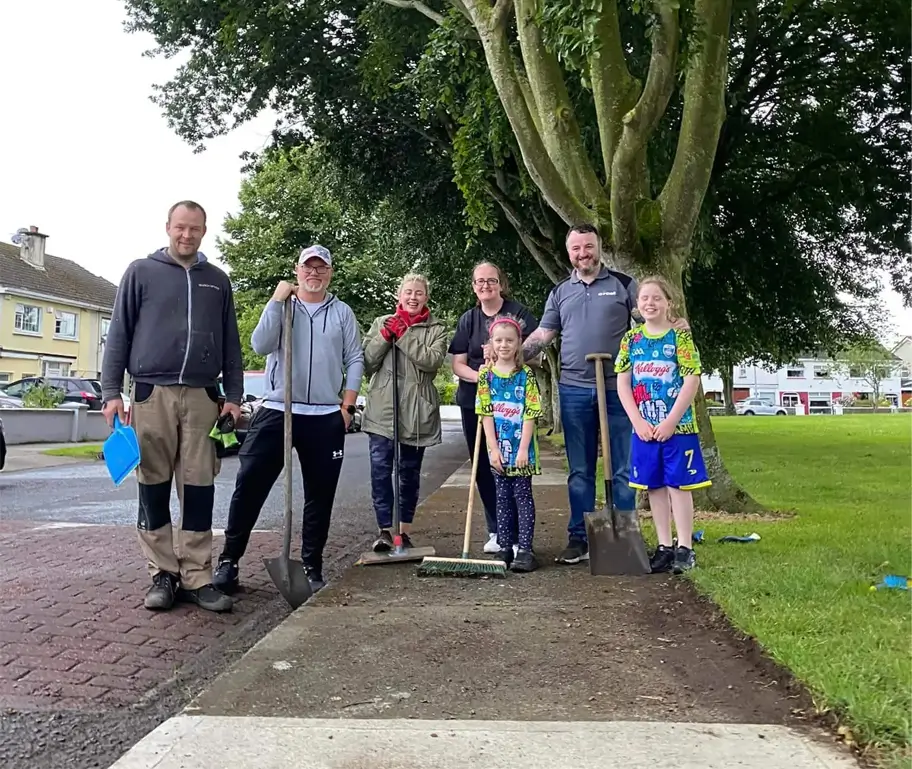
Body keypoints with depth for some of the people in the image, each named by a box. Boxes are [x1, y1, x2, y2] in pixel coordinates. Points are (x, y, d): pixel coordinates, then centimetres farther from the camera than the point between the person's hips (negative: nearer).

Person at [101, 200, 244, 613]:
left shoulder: (218, 280, 14)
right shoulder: (141, 272, 7)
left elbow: (231, 344, 14)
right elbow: (118, 334, 5)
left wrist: (233, 396, 6)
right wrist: (111, 391, -3)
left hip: (203, 396, 1)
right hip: (152, 393, -1)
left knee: (199, 488, 1)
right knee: (154, 487, 3)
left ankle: (196, 577, 7)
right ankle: (163, 573, 13)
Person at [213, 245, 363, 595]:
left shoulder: (342, 312, 10)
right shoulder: (281, 306, 8)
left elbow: (355, 360, 9)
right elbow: (260, 346, -9)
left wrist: (347, 406, 1)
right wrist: (276, 300, -11)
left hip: (326, 418, 1)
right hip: (276, 411, -1)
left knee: (320, 495, 7)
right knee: (249, 487, -3)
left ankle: (312, 566, 19)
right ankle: (229, 560, 9)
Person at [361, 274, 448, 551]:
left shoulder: (436, 329, 7)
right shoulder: (381, 323, 11)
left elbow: (432, 360, -12)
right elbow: (367, 364, 4)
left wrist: (403, 335, -13)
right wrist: (384, 337, -9)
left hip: (417, 411, 0)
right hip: (382, 409, 0)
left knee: (410, 472, 9)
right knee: (380, 469, -9)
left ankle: (405, 530, 20)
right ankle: (385, 530, -3)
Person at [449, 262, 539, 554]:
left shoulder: (518, 312, 0)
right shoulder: (468, 319, 9)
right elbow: (458, 364, 5)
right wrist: (479, 376, -15)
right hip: (474, 401, 4)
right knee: (483, 468, 7)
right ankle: (496, 531, 19)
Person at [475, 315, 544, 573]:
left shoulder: (526, 375, -4)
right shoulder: (486, 375, 2)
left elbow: (530, 414, -8)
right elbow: (486, 414, -2)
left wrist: (523, 448, -14)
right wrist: (493, 448, -8)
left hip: (521, 447, -2)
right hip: (498, 447, 3)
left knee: (522, 496, 1)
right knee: (503, 498, 10)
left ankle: (525, 550, 4)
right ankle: (505, 548, 19)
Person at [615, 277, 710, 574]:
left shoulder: (680, 336, -4)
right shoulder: (631, 338, 5)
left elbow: (692, 380, -10)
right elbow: (623, 384, 3)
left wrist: (670, 421, -15)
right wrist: (638, 422, -7)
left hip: (678, 425, -3)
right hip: (644, 427, 4)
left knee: (678, 484, 0)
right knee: (654, 486, 9)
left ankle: (684, 548, 10)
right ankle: (664, 546, 20)